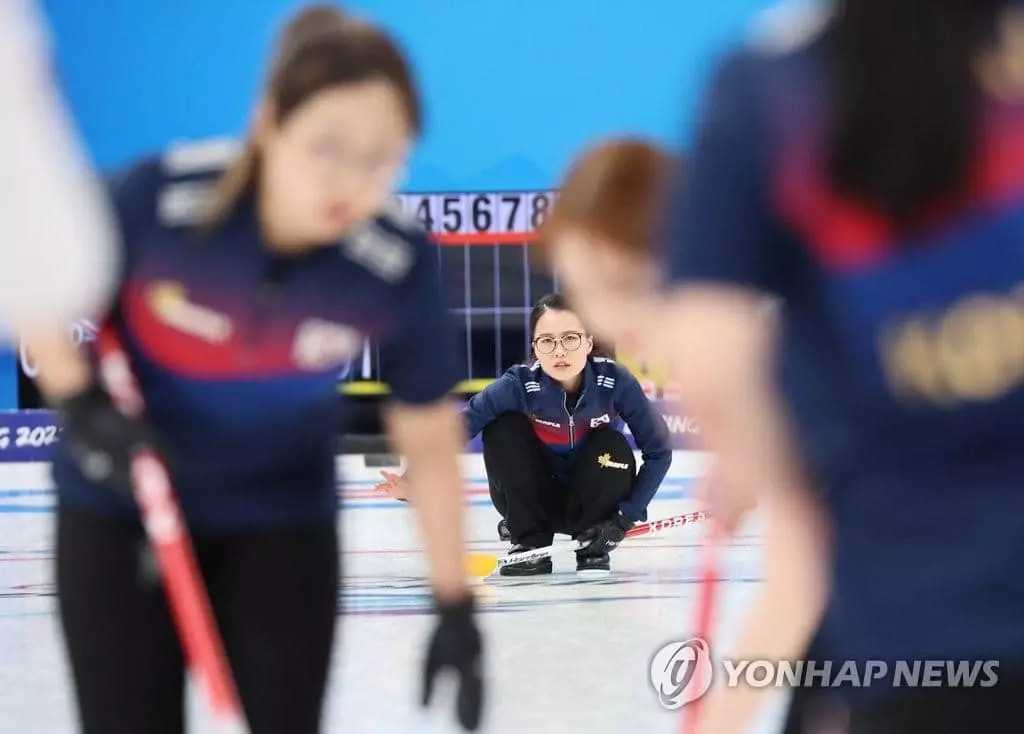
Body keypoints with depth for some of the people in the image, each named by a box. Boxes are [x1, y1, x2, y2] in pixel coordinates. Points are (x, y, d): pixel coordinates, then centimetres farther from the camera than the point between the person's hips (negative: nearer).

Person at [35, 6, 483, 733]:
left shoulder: (399, 266, -23)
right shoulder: (159, 197, -29)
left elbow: (431, 441, -7)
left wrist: (455, 607, -3)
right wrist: (85, 407, -22)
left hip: (285, 519, 1)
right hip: (120, 512, -1)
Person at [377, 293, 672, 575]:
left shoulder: (615, 382, -23)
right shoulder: (519, 384, -26)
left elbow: (658, 451, -16)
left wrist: (626, 516, -22)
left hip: (591, 500, 0)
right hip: (532, 503, 0)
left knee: (612, 447, -30)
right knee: (504, 428, -25)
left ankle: (594, 547, -5)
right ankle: (530, 545, -10)